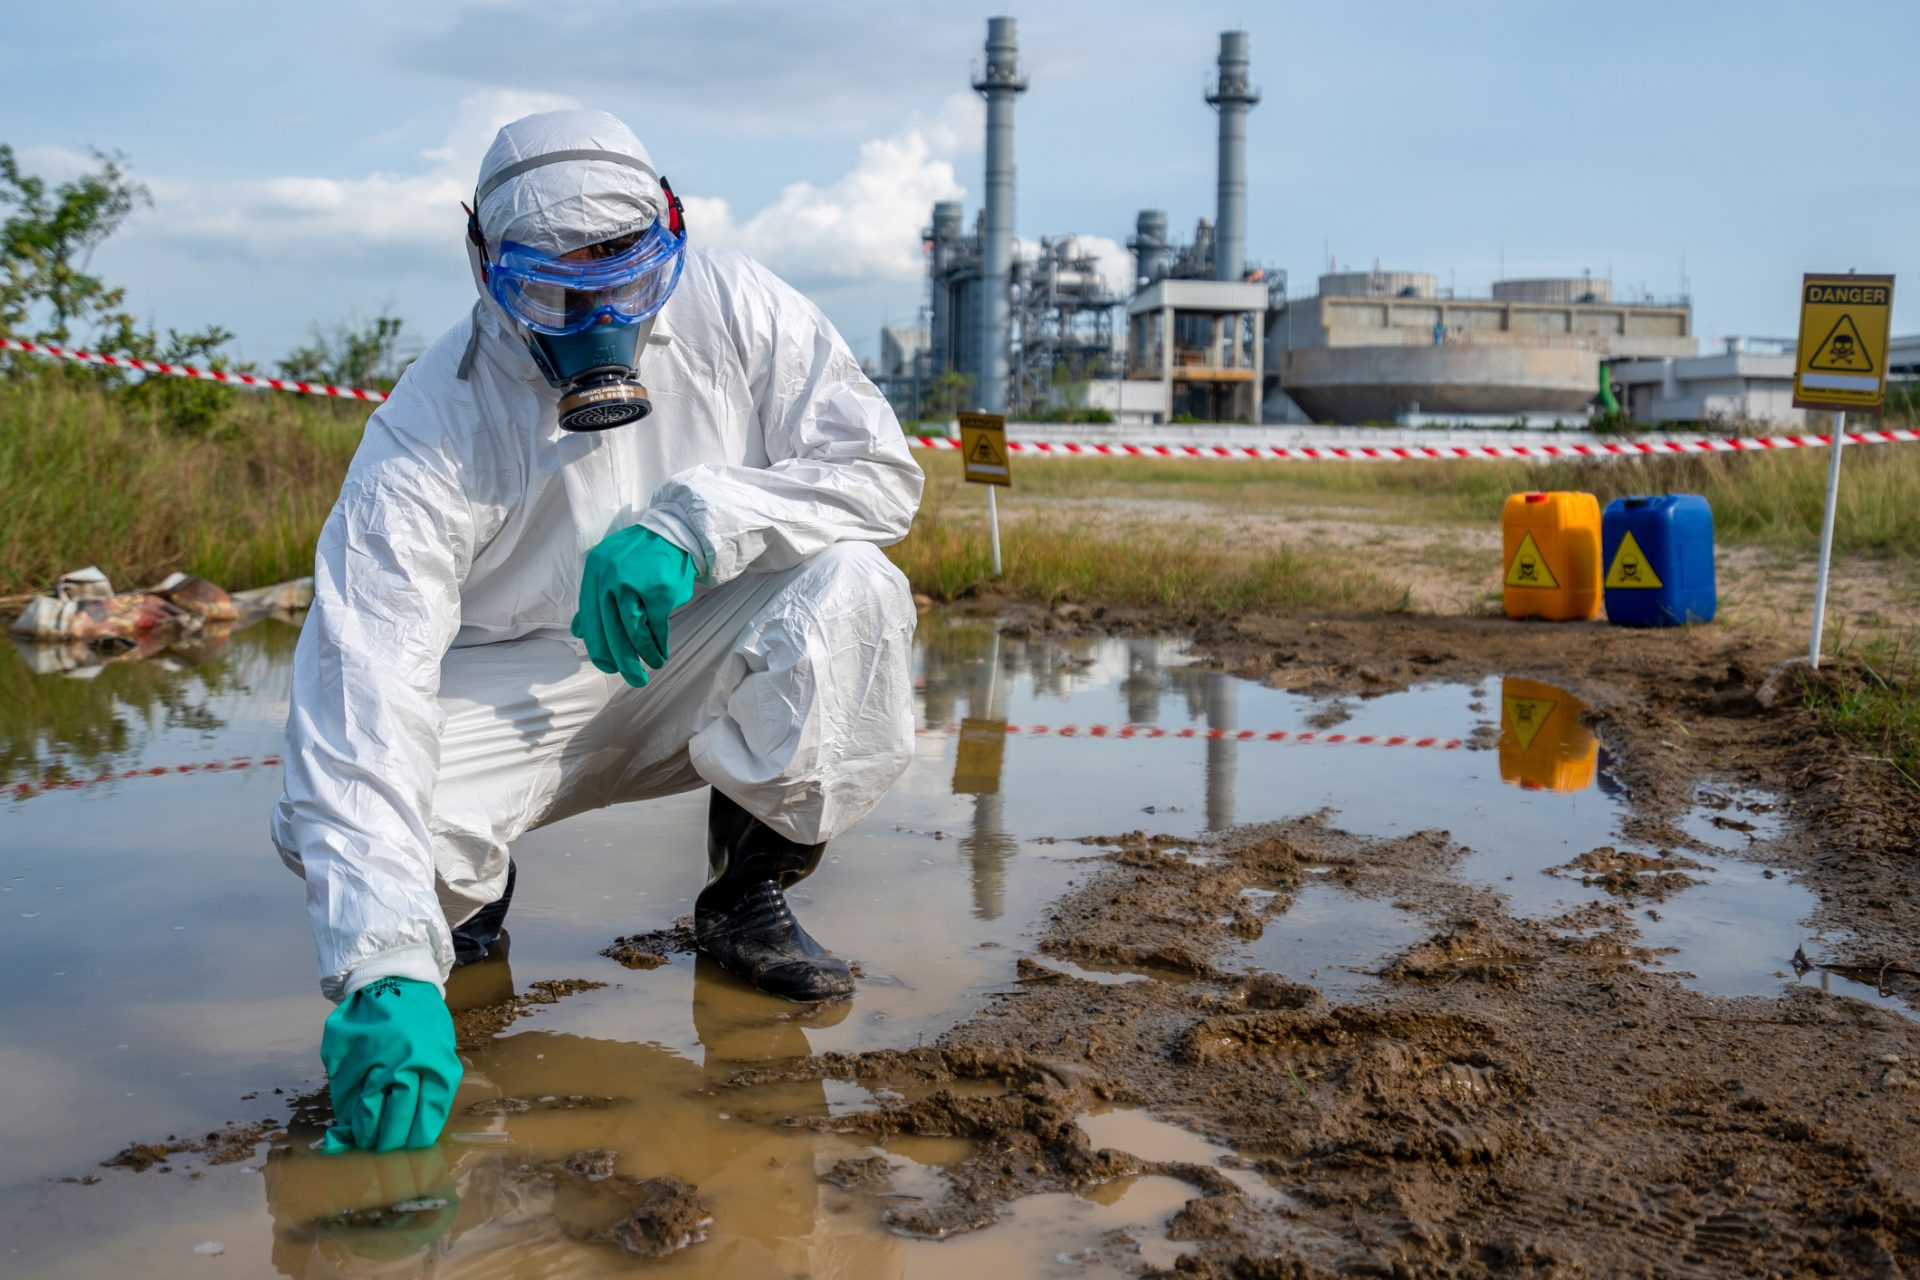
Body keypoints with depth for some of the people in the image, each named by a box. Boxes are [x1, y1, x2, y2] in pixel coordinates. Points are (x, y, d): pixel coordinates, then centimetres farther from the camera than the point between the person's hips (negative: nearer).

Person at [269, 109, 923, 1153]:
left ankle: (748, 892, -6)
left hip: (694, 668, 2)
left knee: (850, 588, -28)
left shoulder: (735, 313, -14)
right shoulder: (426, 437, -22)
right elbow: (363, 688, -31)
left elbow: (880, 467, -14)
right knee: (321, 821, -29)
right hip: (507, 696, -1)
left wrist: (692, 522, -31)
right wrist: (386, 969, -44)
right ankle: (467, 888, 11)